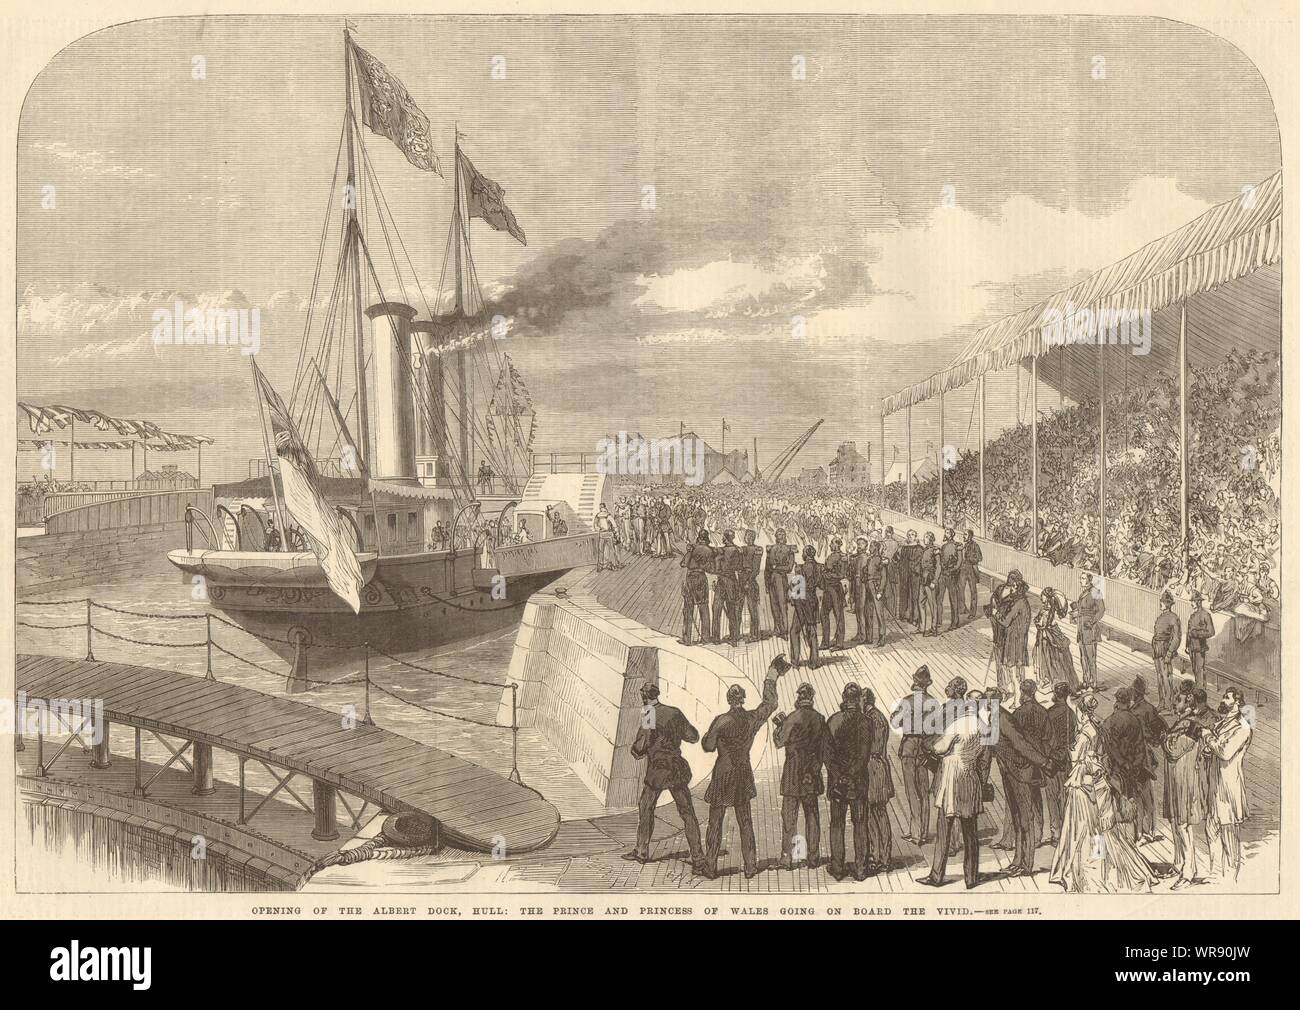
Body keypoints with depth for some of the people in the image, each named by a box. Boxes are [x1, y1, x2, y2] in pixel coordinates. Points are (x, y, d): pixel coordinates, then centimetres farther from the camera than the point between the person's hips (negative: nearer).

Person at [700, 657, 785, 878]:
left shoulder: (721, 721, -17)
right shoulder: (753, 718, -7)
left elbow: (708, 747, -9)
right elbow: (770, 703, 11)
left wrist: (708, 735, 12)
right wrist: (772, 675, 17)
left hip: (723, 773, -4)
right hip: (744, 773, 4)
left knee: (716, 822, 5)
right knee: (745, 822, 13)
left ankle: (710, 866, 9)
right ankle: (750, 866, 15)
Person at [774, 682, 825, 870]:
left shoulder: (793, 718, -14)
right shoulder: (820, 718, 2)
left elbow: (779, 742, -5)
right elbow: (821, 745, 11)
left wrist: (779, 725, 9)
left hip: (793, 771, -5)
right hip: (812, 771, 5)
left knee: (789, 815, 1)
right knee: (812, 814, 10)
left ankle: (787, 858, 2)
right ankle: (813, 856, 12)